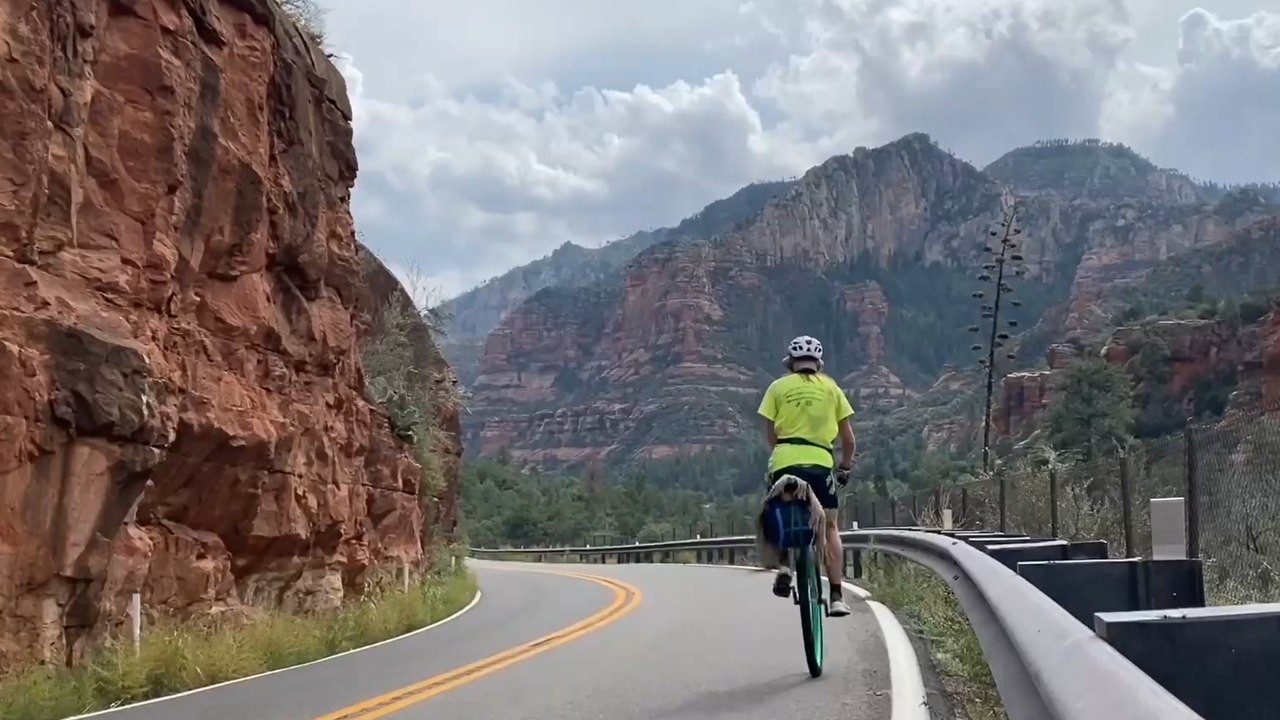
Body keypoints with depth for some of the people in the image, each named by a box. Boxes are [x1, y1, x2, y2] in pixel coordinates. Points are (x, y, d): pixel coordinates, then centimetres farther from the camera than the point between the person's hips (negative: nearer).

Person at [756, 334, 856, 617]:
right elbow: (848, 437, 12)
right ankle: (836, 596, 2)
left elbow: (770, 432, 6)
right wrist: (846, 466, 25)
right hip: (820, 462, 0)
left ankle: (785, 566, -8)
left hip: (784, 461, 0)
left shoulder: (778, 387, 10)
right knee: (829, 527, 10)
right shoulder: (830, 387, 12)